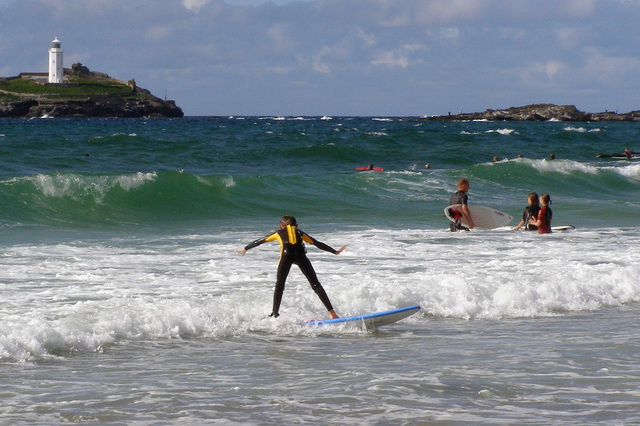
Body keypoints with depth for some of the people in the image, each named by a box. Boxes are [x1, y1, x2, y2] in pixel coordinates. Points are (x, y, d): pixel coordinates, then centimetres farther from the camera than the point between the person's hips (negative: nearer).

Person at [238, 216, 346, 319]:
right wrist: (335, 252, 49)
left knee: (279, 286, 13)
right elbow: (318, 244, 40)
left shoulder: (279, 233, 34)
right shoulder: (300, 233, 36)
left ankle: (275, 314, 6)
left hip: (286, 255, -1)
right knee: (316, 285, 3)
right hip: (300, 255, 1)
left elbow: (259, 241, 43)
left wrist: (245, 249, 57)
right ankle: (332, 313, -5)